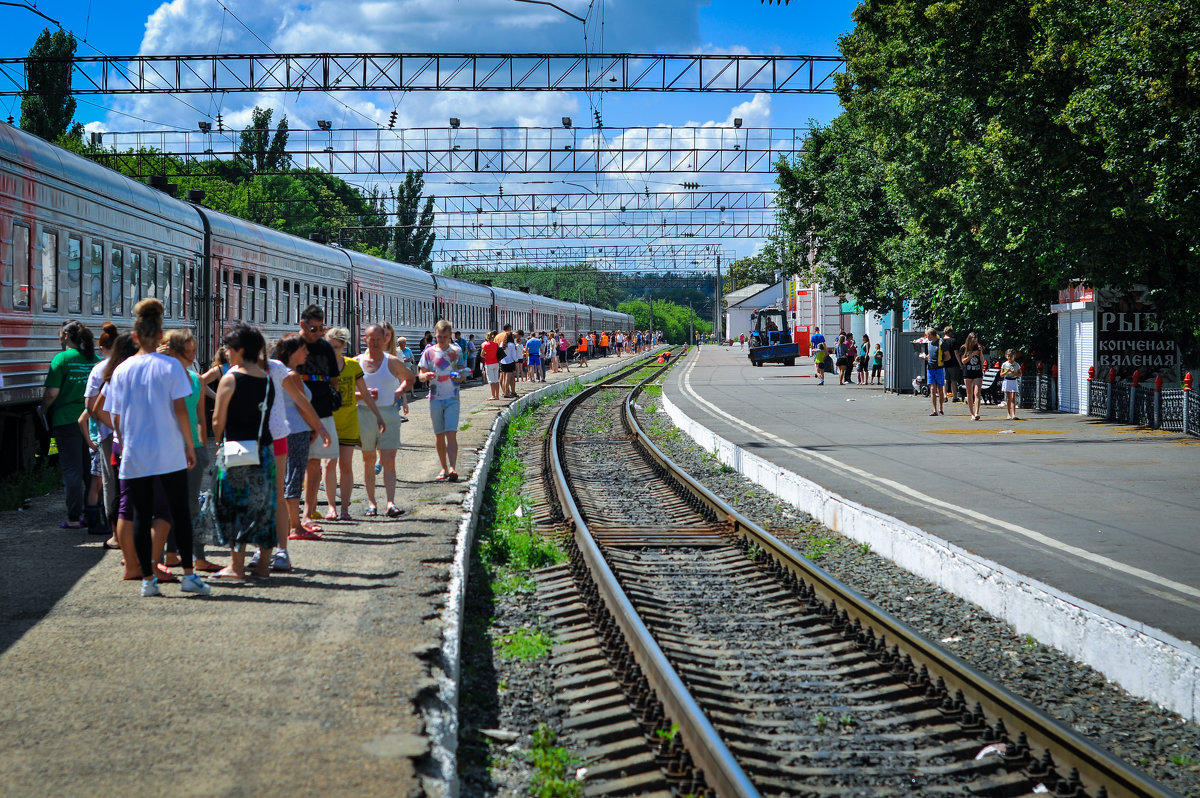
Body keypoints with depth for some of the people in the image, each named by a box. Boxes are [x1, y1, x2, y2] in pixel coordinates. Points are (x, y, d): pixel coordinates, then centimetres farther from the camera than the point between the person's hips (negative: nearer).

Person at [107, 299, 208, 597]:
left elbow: (116, 418, 5)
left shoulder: (122, 370, 3)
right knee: (180, 512, 5)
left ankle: (147, 579, 7)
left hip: (134, 456, 2)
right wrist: (190, 445, 0)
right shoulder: (170, 366, -4)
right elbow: (180, 409, -7)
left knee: (141, 516, 6)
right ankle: (188, 574, 3)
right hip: (169, 453, -2)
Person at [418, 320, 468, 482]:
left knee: (451, 433, -13)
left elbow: (464, 374, 8)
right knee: (439, 435, 9)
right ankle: (444, 468, 19)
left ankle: (452, 468, -20)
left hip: (452, 398, -2)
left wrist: (460, 377, -16)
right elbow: (421, 375, 5)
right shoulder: (429, 352, 2)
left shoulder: (456, 352, 3)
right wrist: (427, 376, -19)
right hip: (435, 399, 2)